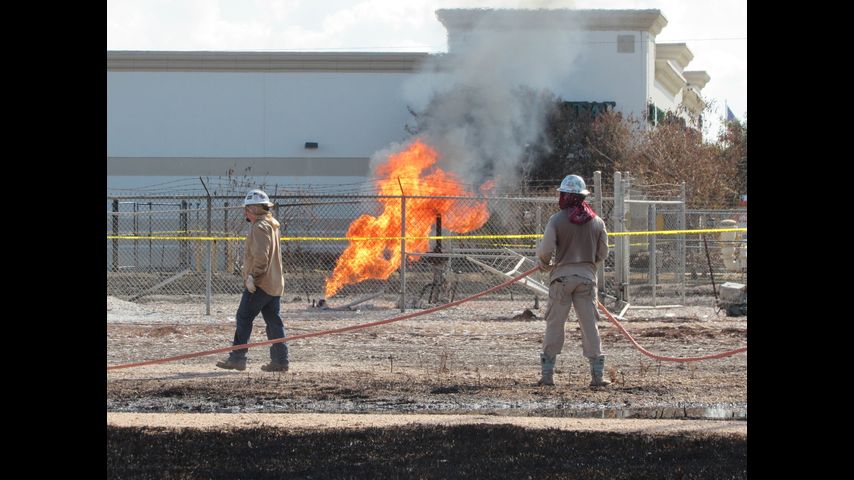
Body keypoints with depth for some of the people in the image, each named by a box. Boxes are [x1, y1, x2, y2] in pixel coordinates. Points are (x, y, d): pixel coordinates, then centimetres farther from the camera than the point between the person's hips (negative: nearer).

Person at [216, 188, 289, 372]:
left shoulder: (260, 227, -14)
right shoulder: (272, 225, 18)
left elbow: (261, 256, -24)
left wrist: (252, 277, -20)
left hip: (259, 284, -10)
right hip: (275, 284, 10)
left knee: (244, 318, -4)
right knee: (274, 321, 9)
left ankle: (237, 358, -4)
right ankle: (280, 360, 9)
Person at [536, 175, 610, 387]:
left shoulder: (557, 220, -8)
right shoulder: (597, 221, 3)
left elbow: (545, 249, -11)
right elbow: (602, 253, 8)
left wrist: (544, 263, 10)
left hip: (562, 275, -2)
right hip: (587, 276, 2)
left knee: (554, 324, 4)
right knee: (589, 324, 5)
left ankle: (547, 373, 4)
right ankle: (597, 374, 3)